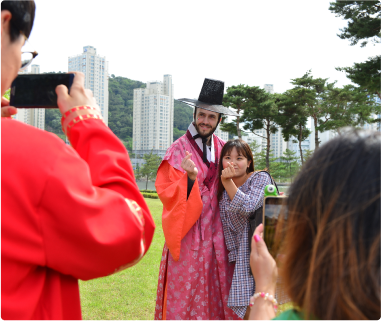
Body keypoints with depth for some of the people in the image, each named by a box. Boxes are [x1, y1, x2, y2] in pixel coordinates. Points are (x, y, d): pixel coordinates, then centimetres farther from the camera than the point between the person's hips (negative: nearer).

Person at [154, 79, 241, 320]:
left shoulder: (222, 149, 9)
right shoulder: (178, 150, -8)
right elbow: (167, 192, -16)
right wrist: (190, 178, -31)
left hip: (216, 237, 5)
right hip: (188, 237, -5)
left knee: (216, 295, 11)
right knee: (184, 296, 2)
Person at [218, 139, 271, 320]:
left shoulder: (260, 178, -4)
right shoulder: (223, 192, 11)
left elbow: (248, 206, -20)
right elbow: (227, 228, 14)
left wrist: (227, 182, -19)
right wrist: (234, 255, 8)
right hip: (243, 254, 6)